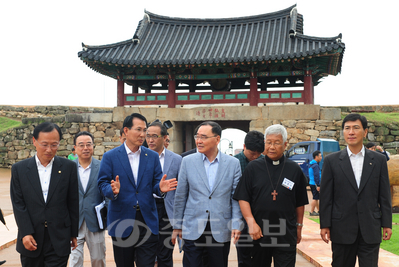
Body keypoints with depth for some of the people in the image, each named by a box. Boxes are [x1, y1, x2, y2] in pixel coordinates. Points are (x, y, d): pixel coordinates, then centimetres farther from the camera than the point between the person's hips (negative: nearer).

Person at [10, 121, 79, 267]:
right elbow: (18, 204, -2)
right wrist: (26, 234, -11)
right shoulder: (19, 169, 2)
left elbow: (73, 203, 3)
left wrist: (73, 234, 6)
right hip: (31, 240, 1)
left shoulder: (68, 167, 0)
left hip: (59, 240, -1)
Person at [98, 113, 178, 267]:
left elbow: (155, 184, 6)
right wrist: (112, 190, -24)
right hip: (121, 221, -1)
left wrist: (160, 188, -18)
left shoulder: (152, 157, 8)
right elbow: (102, 184, -2)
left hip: (147, 221, 1)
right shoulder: (110, 157, 1)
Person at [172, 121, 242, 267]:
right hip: (193, 230, 0)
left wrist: (236, 225, -7)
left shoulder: (233, 163, 1)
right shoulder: (188, 161, 1)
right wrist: (177, 226, 6)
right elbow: (180, 196, 5)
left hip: (220, 231, 0)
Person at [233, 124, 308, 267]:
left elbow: (300, 203, 10)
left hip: (286, 235, 0)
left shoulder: (295, 170, 5)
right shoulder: (253, 168, 2)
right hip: (259, 233, 0)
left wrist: (299, 227, 11)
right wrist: (251, 222, -12)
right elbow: (243, 198, -2)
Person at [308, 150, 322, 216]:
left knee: (316, 198, 16)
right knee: (315, 198, -5)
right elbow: (316, 176, -21)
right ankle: (312, 212, -2)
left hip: (311, 183, 10)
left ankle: (319, 210, 26)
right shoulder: (315, 165, -16)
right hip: (315, 184, -10)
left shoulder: (311, 164, 16)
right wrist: (318, 185, -21)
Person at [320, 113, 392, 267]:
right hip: (342, 230, 0)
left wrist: (387, 224, 3)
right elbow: (325, 196, -1)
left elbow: (384, 195, 6)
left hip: (371, 231, 1)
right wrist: (325, 225, -3)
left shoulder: (379, 160, 4)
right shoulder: (332, 161, 0)